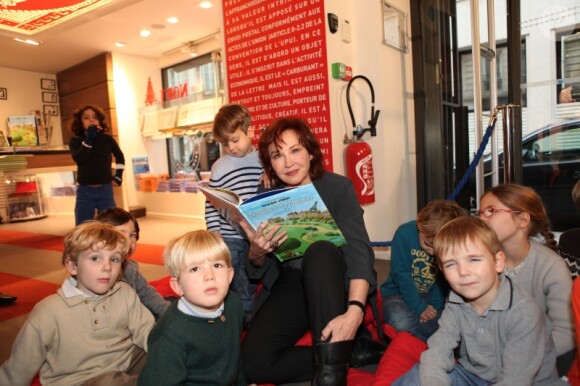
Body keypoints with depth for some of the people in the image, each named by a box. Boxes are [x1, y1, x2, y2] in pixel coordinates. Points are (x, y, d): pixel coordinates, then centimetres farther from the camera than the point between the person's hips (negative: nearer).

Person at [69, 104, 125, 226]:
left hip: (105, 190, 0)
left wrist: (118, 176, 10)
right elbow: (78, 158, -17)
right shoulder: (75, 141, 2)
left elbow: (120, 157, 19)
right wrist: (89, 137, -17)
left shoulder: (107, 139, 4)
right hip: (84, 191, 0)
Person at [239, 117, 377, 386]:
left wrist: (354, 311, -39)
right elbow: (256, 271, 2)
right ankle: (350, 351, -11)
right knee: (252, 362, -20)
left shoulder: (338, 188, -11)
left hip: (331, 286, -2)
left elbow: (359, 252, -21)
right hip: (288, 289, 3)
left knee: (320, 250, -34)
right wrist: (257, 252, -23)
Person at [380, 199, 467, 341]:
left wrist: (434, 306, -16)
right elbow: (401, 275, -18)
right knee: (400, 321, -33)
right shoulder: (404, 233, -22)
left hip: (433, 296, 3)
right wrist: (420, 308, -19)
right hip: (400, 293, -2)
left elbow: (446, 280, -5)